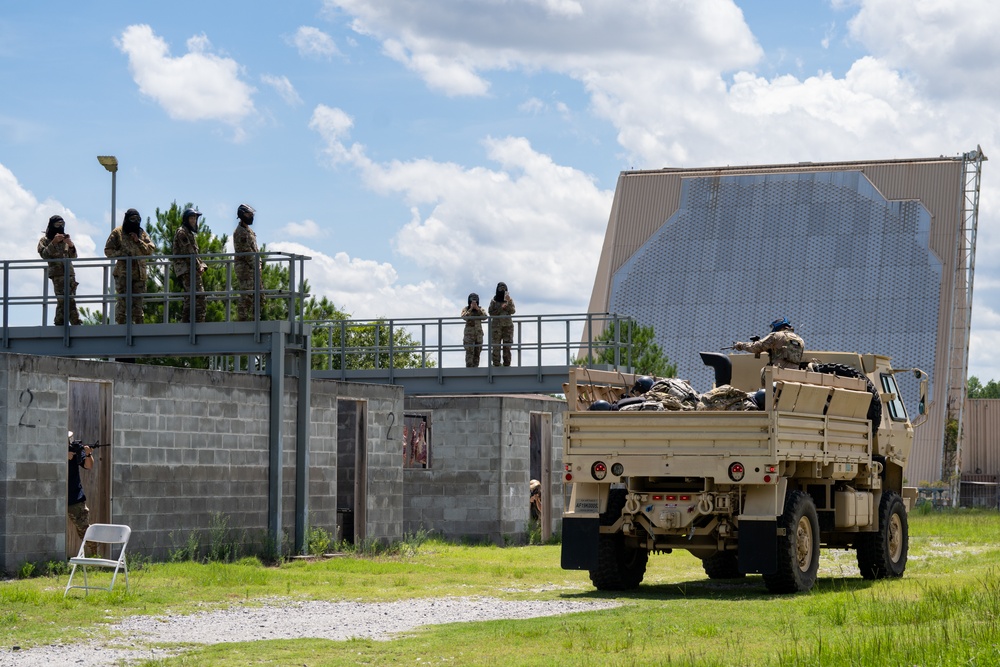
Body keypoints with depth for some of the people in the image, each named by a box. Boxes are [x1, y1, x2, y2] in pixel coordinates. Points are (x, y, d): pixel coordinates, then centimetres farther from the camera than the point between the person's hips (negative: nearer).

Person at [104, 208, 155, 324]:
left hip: (139, 273, 4)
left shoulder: (142, 234, 16)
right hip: (123, 273, -4)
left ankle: (138, 323, 7)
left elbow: (150, 249, 7)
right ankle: (119, 324, -9)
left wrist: (138, 241, -7)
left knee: (138, 302, 4)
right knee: (122, 301, -10)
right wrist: (121, 254, -14)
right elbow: (108, 250, 3)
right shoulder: (117, 233, 5)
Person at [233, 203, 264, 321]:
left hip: (253, 268, 10)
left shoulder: (250, 231, 20)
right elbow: (245, 251, -16)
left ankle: (259, 317, 13)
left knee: (260, 293, 9)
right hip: (244, 267, -10)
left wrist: (258, 264, 8)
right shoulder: (239, 232, -10)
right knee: (246, 295, -11)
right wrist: (255, 265, -15)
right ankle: (242, 319, -11)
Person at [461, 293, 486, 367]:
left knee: (477, 352, 5)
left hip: (479, 333, 3)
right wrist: (471, 309, -23)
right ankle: (469, 368, -16)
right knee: (469, 352, -13)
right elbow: (464, 317, -18)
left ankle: (475, 367, 11)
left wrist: (477, 309, -21)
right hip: (469, 333, -3)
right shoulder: (466, 309, 1)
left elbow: (484, 317, -12)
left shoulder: (481, 309, 7)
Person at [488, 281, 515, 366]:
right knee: (496, 347, -7)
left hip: (508, 325, 1)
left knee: (507, 347, -4)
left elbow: (512, 311, -4)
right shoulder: (494, 301, 7)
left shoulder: (510, 300, 9)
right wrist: (501, 308, -10)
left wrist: (509, 302, -18)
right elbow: (491, 312, 1)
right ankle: (496, 365, -7)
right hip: (496, 325, -1)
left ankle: (507, 365, -4)